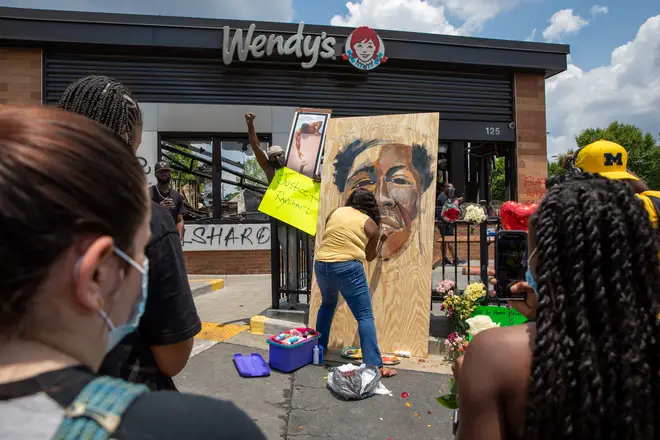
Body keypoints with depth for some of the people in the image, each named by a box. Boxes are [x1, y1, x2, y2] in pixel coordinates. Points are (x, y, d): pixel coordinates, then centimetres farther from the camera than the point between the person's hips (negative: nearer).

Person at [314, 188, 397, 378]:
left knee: (328, 304, 29)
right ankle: (375, 365, -3)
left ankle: (318, 348, 36)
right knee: (365, 316, 1)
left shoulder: (336, 212, 15)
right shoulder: (371, 224, 8)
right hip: (347, 268, -5)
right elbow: (369, 256, 18)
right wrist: (382, 240, 35)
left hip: (321, 265, 5)